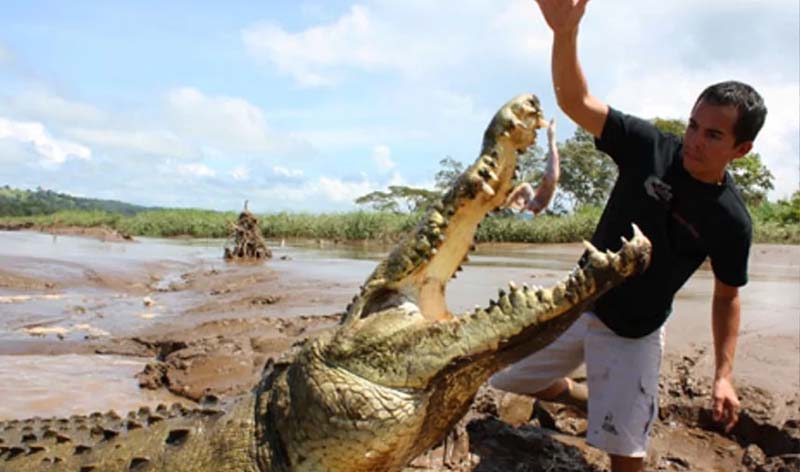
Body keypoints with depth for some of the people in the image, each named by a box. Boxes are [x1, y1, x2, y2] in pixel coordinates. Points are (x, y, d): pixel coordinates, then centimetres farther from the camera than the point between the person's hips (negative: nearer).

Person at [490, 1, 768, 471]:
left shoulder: (732, 221, -14)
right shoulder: (650, 146, -14)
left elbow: (727, 295, 0)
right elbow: (575, 102, -22)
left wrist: (724, 374, -6)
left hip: (634, 335, -2)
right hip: (578, 303, 3)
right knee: (511, 379, 14)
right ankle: (587, 395, 40)